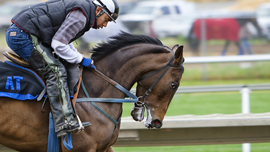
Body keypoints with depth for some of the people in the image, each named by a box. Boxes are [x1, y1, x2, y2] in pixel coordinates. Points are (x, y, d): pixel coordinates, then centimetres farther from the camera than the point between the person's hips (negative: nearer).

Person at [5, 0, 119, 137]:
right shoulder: (80, 16, -14)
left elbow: (63, 39, 27)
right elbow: (58, 44, -16)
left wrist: (79, 58, 19)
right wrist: (81, 60, -7)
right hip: (23, 36, -11)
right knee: (55, 71, -15)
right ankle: (65, 122, -21)